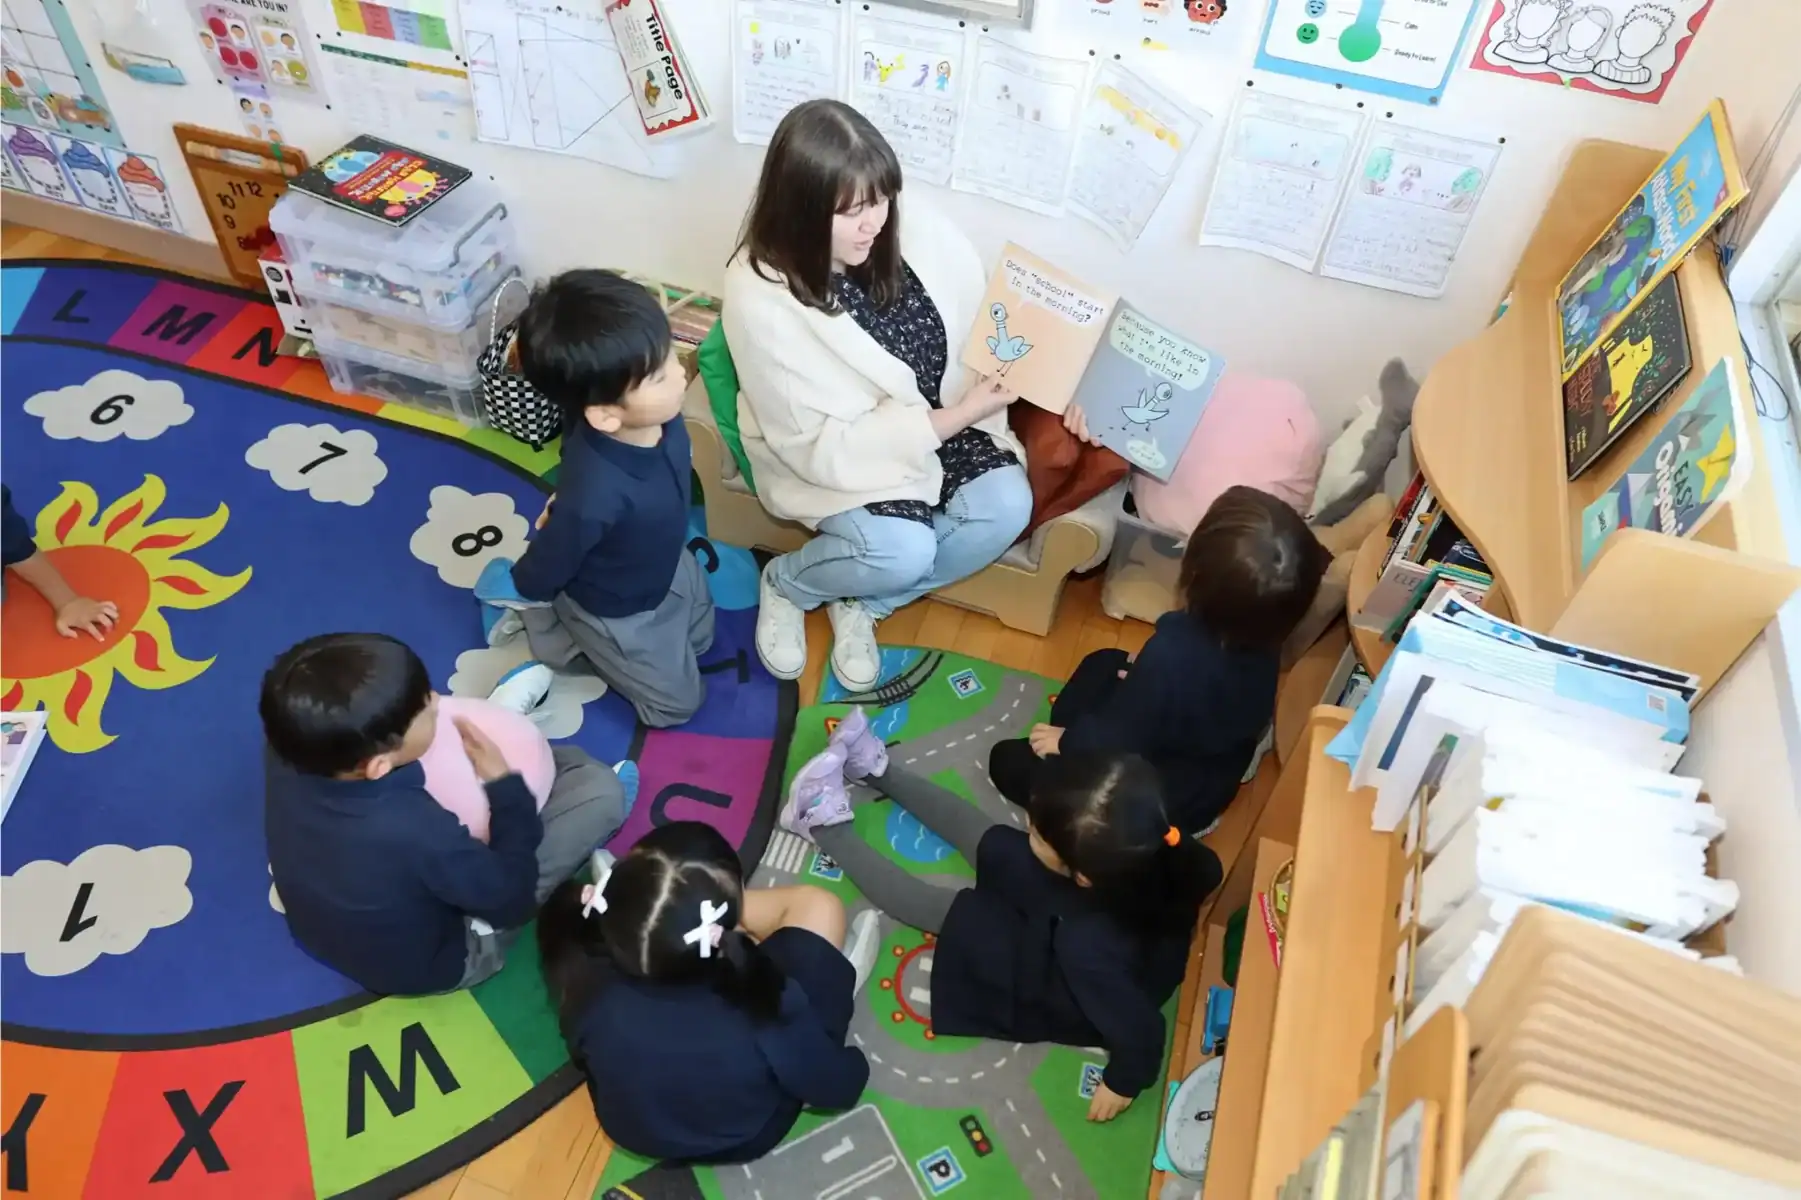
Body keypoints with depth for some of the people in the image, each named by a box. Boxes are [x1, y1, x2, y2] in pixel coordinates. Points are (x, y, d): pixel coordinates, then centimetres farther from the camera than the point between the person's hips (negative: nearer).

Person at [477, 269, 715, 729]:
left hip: (670, 568, 6)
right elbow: (548, 565, -25)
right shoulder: (595, 495, -46)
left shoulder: (658, 416, -27)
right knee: (677, 702, 16)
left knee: (699, 637, 30)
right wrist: (512, 586, -3)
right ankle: (549, 625, 21)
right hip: (617, 612, -6)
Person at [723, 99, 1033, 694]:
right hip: (835, 455, -5)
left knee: (1007, 505, -20)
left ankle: (861, 603, 5)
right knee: (902, 551, -29)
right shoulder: (759, 295, -24)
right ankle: (786, 584, 8)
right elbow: (821, 443, -24)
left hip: (941, 420, 5)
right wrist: (959, 415, -27)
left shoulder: (919, 232, -13)